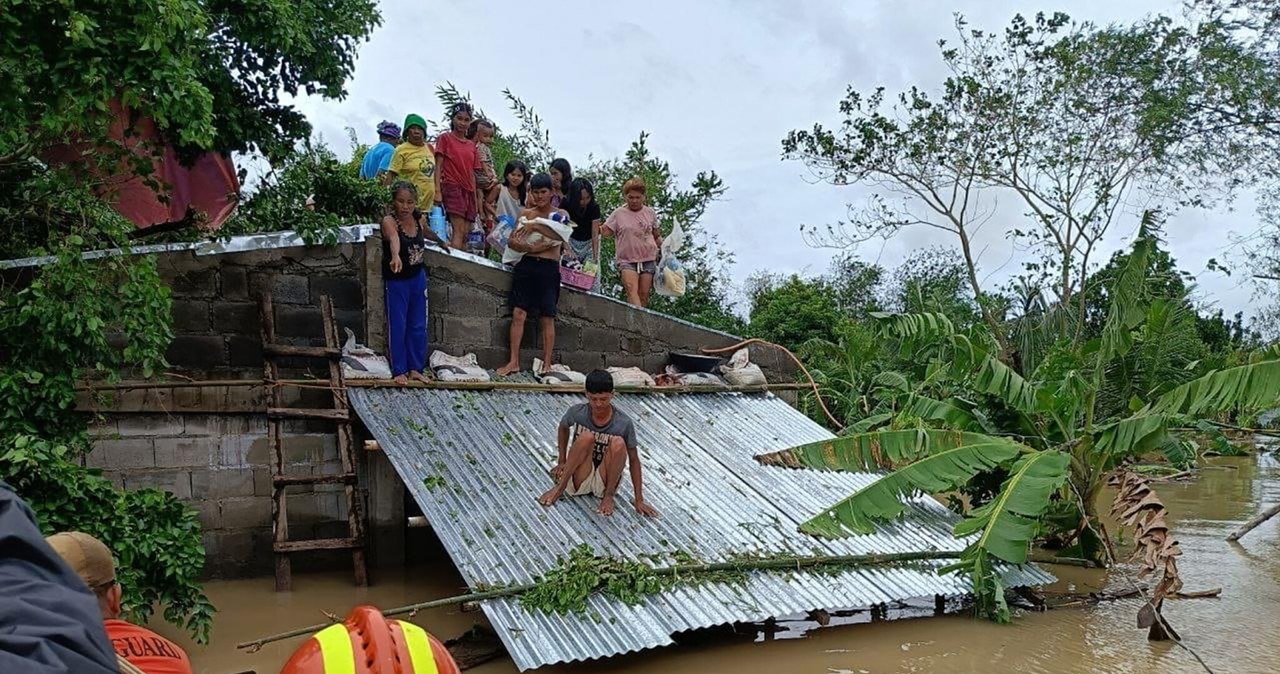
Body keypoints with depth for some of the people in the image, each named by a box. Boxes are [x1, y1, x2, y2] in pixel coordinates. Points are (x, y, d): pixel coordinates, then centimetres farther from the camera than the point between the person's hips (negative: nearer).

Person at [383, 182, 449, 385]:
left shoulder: (418, 219, -3)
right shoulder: (389, 221, -21)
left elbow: (427, 232, 22)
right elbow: (394, 238, -44)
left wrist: (441, 242, 41)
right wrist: (396, 256, -64)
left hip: (418, 278, 6)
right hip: (396, 280, -6)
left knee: (418, 326, 10)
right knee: (398, 326, 1)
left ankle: (415, 368, 21)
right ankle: (399, 371, 11)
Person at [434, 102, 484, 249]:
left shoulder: (471, 146, 19)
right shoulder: (445, 138, 5)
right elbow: (438, 165, -2)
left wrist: (476, 198, 14)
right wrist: (437, 191, -12)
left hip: (469, 191, 6)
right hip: (452, 186, -6)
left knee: (466, 234, -1)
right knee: (459, 231, -19)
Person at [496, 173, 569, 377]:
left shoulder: (560, 214, 7)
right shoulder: (525, 214, 12)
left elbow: (560, 235, -14)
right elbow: (511, 241, 4)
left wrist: (536, 226, -22)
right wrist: (530, 248, -14)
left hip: (549, 268, -2)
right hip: (526, 265, 2)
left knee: (547, 318, 0)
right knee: (518, 313, -5)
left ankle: (547, 364, 4)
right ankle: (514, 362, -2)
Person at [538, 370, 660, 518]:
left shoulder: (624, 423, -15)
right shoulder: (577, 412, -11)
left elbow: (633, 460, -8)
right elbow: (563, 428, 13)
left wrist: (639, 500, -10)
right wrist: (562, 461, 8)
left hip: (605, 481, 0)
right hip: (578, 480, 0)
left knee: (618, 443, -29)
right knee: (586, 437, -28)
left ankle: (608, 495, -12)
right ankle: (560, 487, -19)